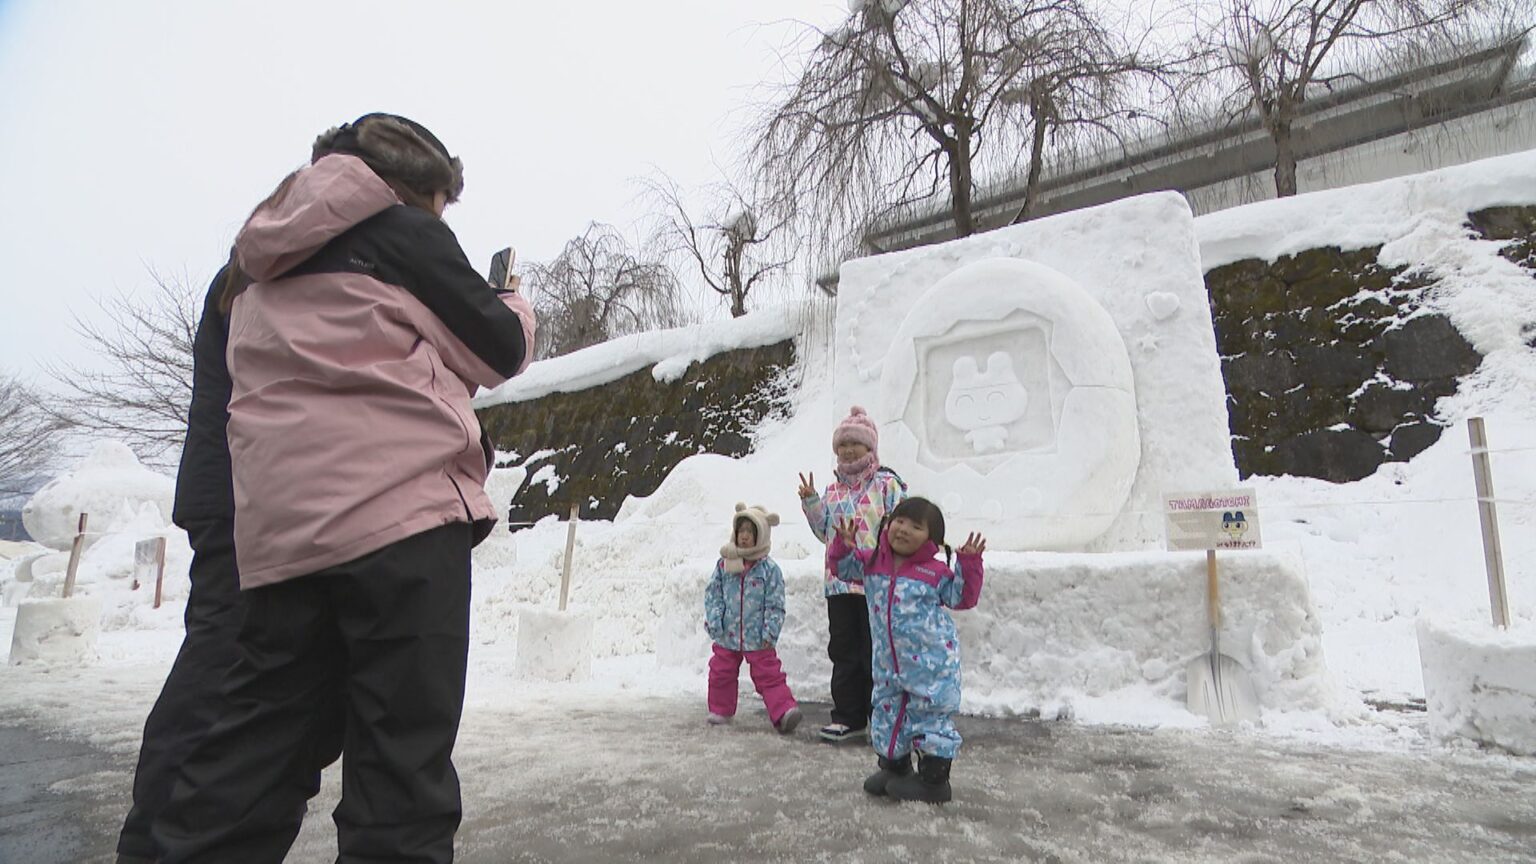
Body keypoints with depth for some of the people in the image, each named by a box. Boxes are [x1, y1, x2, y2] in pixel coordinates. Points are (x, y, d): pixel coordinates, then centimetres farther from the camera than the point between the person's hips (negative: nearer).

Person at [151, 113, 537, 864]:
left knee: (253, 740, 14)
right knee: (402, 754, -4)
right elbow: (498, 351, 3)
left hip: (277, 531, 8)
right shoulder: (397, 226, 3)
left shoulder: (263, 258, 24)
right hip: (401, 505, -7)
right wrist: (517, 304, 23)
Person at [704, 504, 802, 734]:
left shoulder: (769, 569, -7)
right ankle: (720, 710, 32)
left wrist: (770, 632, -12)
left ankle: (784, 711, 1)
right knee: (721, 673, 15)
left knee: (769, 675, -1)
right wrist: (713, 620, -6)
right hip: (727, 636, 4)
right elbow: (713, 594, 5)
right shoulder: (724, 565, 1)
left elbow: (775, 605, -6)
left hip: (758, 638, -4)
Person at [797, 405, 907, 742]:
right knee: (843, 651, 11)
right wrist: (811, 503, 2)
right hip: (839, 583, 6)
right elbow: (825, 532, 15)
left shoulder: (887, 484, -3)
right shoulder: (833, 490, 14)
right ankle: (848, 717, 23)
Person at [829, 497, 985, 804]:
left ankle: (934, 781, 18)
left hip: (932, 662, -4)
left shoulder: (936, 571, -7)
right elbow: (845, 567, 10)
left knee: (931, 717, 3)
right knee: (887, 712, 16)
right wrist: (845, 546, -10)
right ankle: (894, 768, 37)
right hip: (889, 664, 5)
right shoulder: (872, 562, 1)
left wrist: (969, 563, -14)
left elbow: (962, 597, -2)